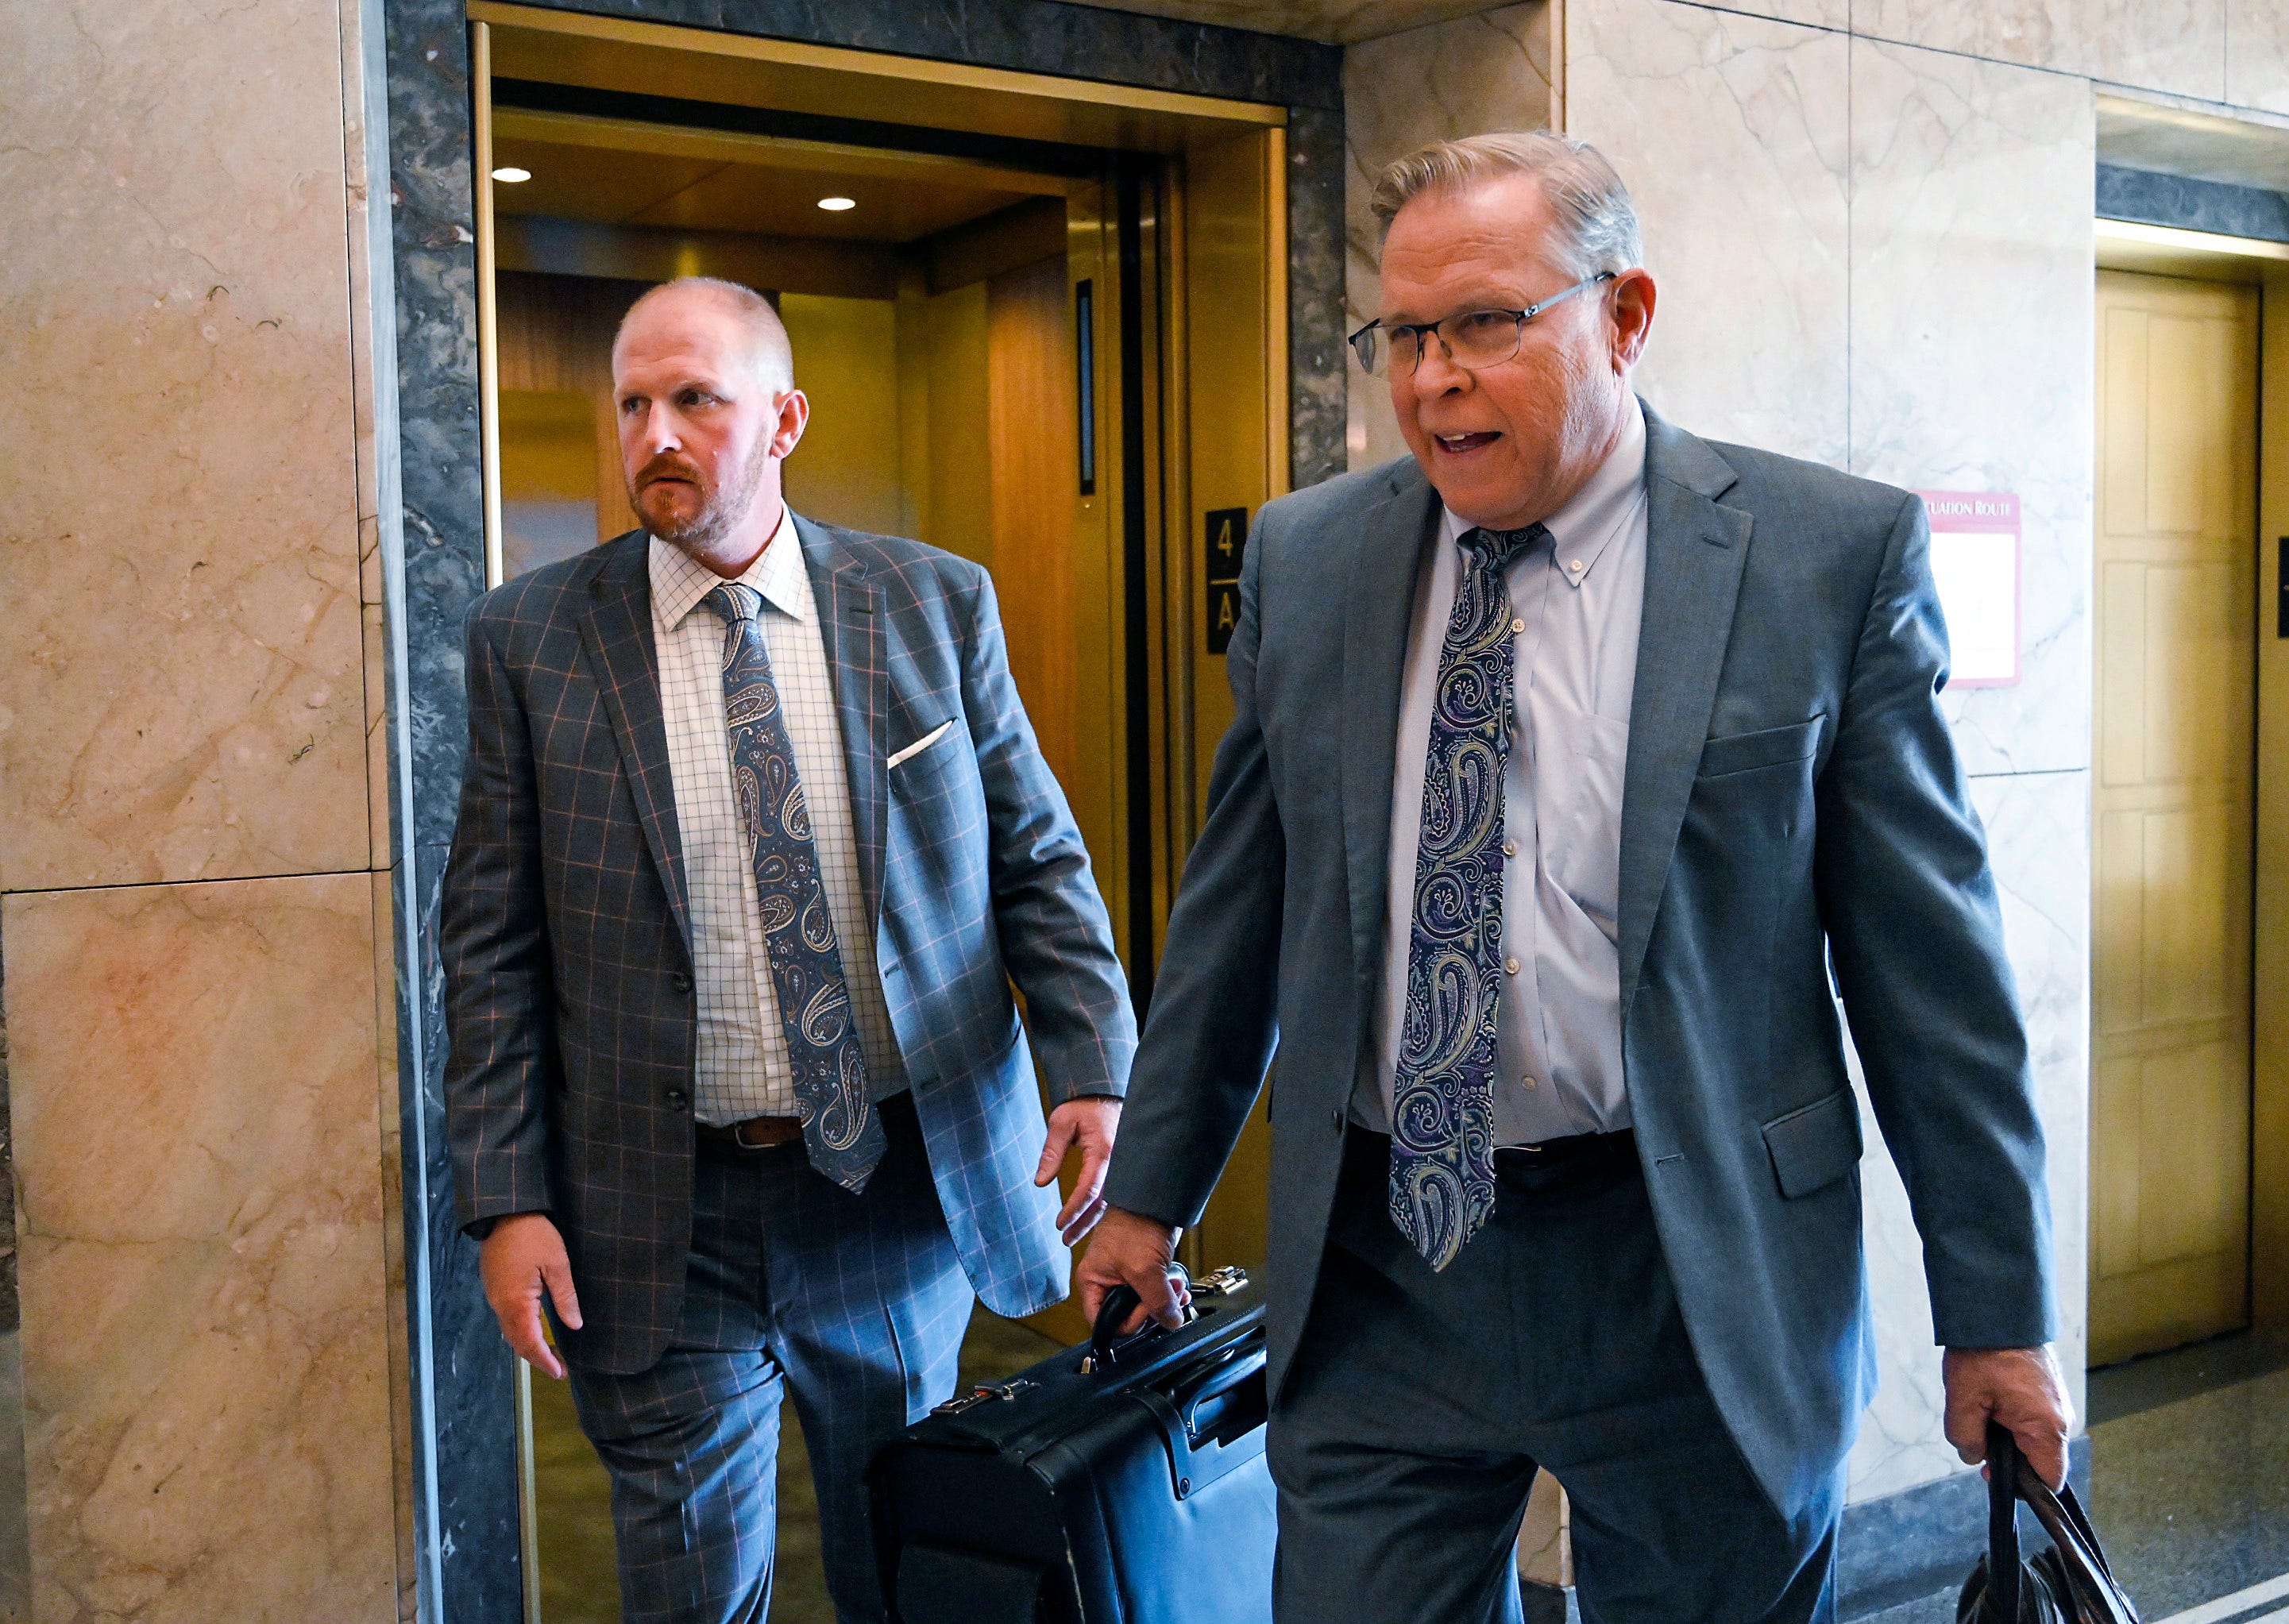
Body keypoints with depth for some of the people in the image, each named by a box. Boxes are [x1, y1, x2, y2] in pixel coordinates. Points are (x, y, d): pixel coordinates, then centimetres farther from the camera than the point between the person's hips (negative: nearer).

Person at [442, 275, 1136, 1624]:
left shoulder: (936, 606, 0)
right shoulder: (532, 638, -2)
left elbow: (1036, 857, 4)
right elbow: (494, 942, -1)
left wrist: (1096, 1068, -8)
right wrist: (507, 1197, -6)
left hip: (906, 1185, 1)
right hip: (665, 1217, -1)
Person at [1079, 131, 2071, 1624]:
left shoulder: (1833, 556, -6)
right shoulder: (1304, 558, 4)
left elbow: (1930, 957, -4)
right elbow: (1236, 903, 11)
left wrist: (1998, 1313, -2)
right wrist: (1152, 1188, 14)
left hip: (1689, 1280, -2)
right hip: (1378, 1271, 3)